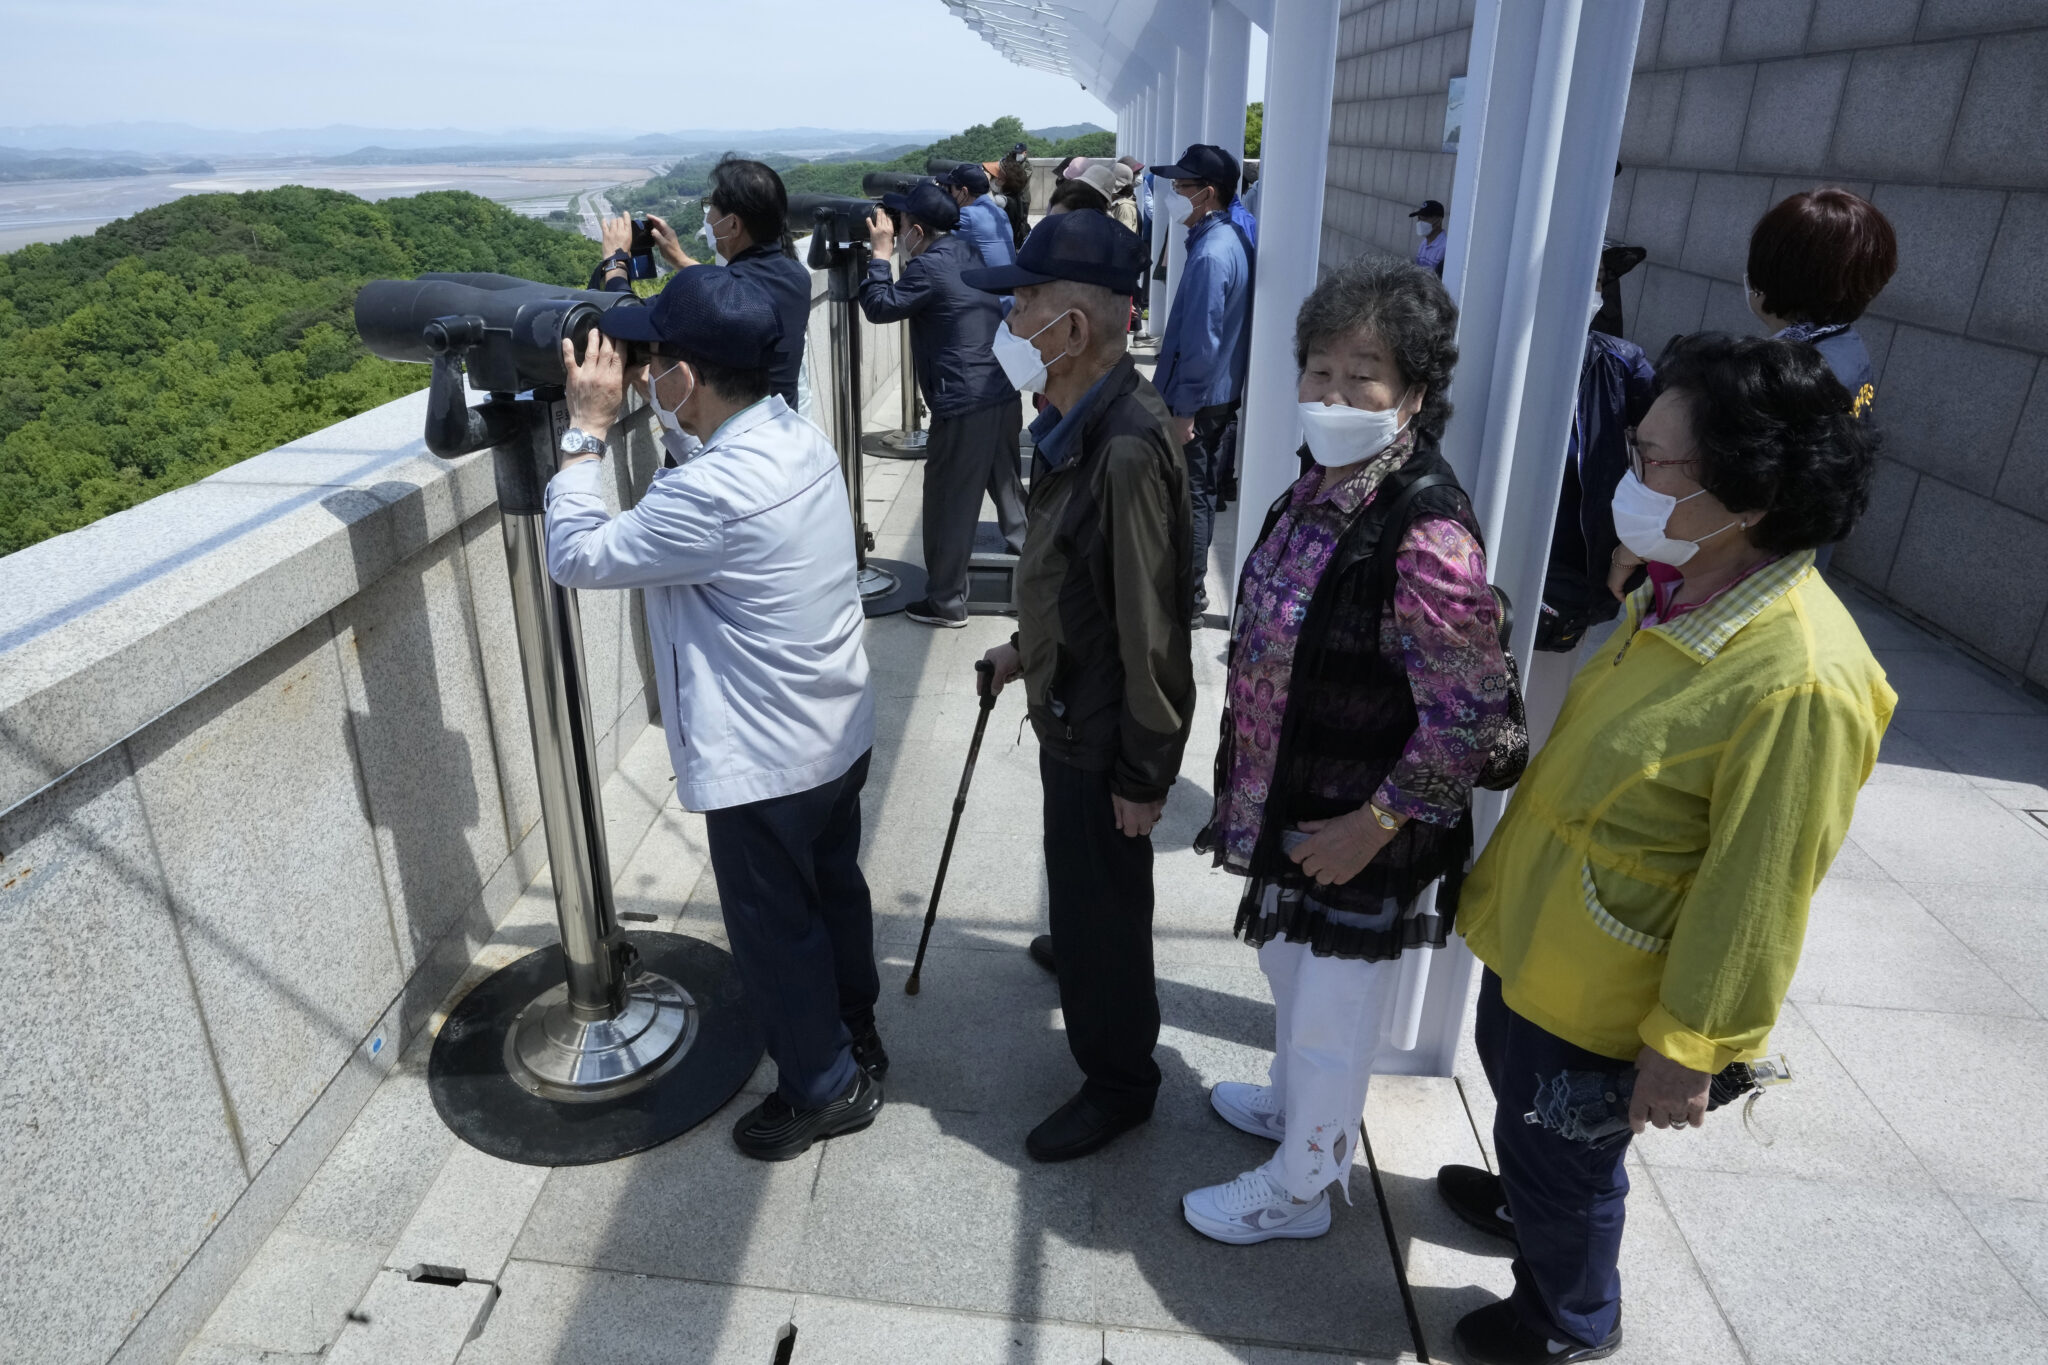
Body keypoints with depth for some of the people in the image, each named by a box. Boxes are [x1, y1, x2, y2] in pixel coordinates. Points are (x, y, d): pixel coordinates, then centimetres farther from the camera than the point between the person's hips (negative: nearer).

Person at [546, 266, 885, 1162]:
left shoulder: (711, 493, -30)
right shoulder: (802, 441, -2)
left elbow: (577, 557, -17)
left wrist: (587, 430, -11)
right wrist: (657, 412, 7)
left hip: (764, 765, -9)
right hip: (839, 736, 9)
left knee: (774, 932, 12)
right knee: (833, 888, 26)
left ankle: (826, 1089, 33)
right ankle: (855, 1034, 48)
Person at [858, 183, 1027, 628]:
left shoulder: (929, 266, -12)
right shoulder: (968, 252, 13)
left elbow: (880, 307, -11)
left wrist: (881, 252, -2)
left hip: (962, 406, -8)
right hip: (1005, 392, 8)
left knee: (950, 506, 1)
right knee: (1007, 485, 23)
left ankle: (946, 602, 9)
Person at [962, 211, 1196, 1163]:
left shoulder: (1127, 451, -31)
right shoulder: (1077, 421, -1)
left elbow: (1151, 626, -27)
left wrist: (1145, 770, -20)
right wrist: (1029, 647, 23)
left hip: (1102, 726, -9)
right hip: (1068, 699, 9)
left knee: (1101, 891, 7)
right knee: (1080, 873, 32)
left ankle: (1118, 1080, 29)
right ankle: (1083, 949, 61)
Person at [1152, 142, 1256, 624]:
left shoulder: (1210, 255, -23)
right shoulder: (1232, 237, 8)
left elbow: (1200, 344, -25)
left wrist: (1183, 411, -21)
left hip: (1198, 399, -10)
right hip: (1218, 392, 10)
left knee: (1189, 495, 0)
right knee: (1198, 489, 19)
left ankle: (1189, 597, 12)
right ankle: (1190, 577, 34)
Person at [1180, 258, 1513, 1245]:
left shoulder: (1427, 535, -28)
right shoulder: (1317, 490, -1)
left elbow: (1468, 719, -25)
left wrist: (1372, 824, -19)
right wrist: (1251, 789, 14)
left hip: (1355, 839, -8)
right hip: (1285, 804, 8)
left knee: (1331, 1016, 14)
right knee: (1291, 977, 30)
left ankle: (1298, 1187, 38)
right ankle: (1289, 1103, 56)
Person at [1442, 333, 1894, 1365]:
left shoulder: (1802, 683, -32)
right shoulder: (1676, 592, -6)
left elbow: (1755, 901, -25)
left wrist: (1686, 1051, -17)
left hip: (1597, 997, -8)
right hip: (1532, 929, 8)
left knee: (1563, 1162, 17)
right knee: (1518, 1095, 31)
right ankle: (1526, 1199, 61)